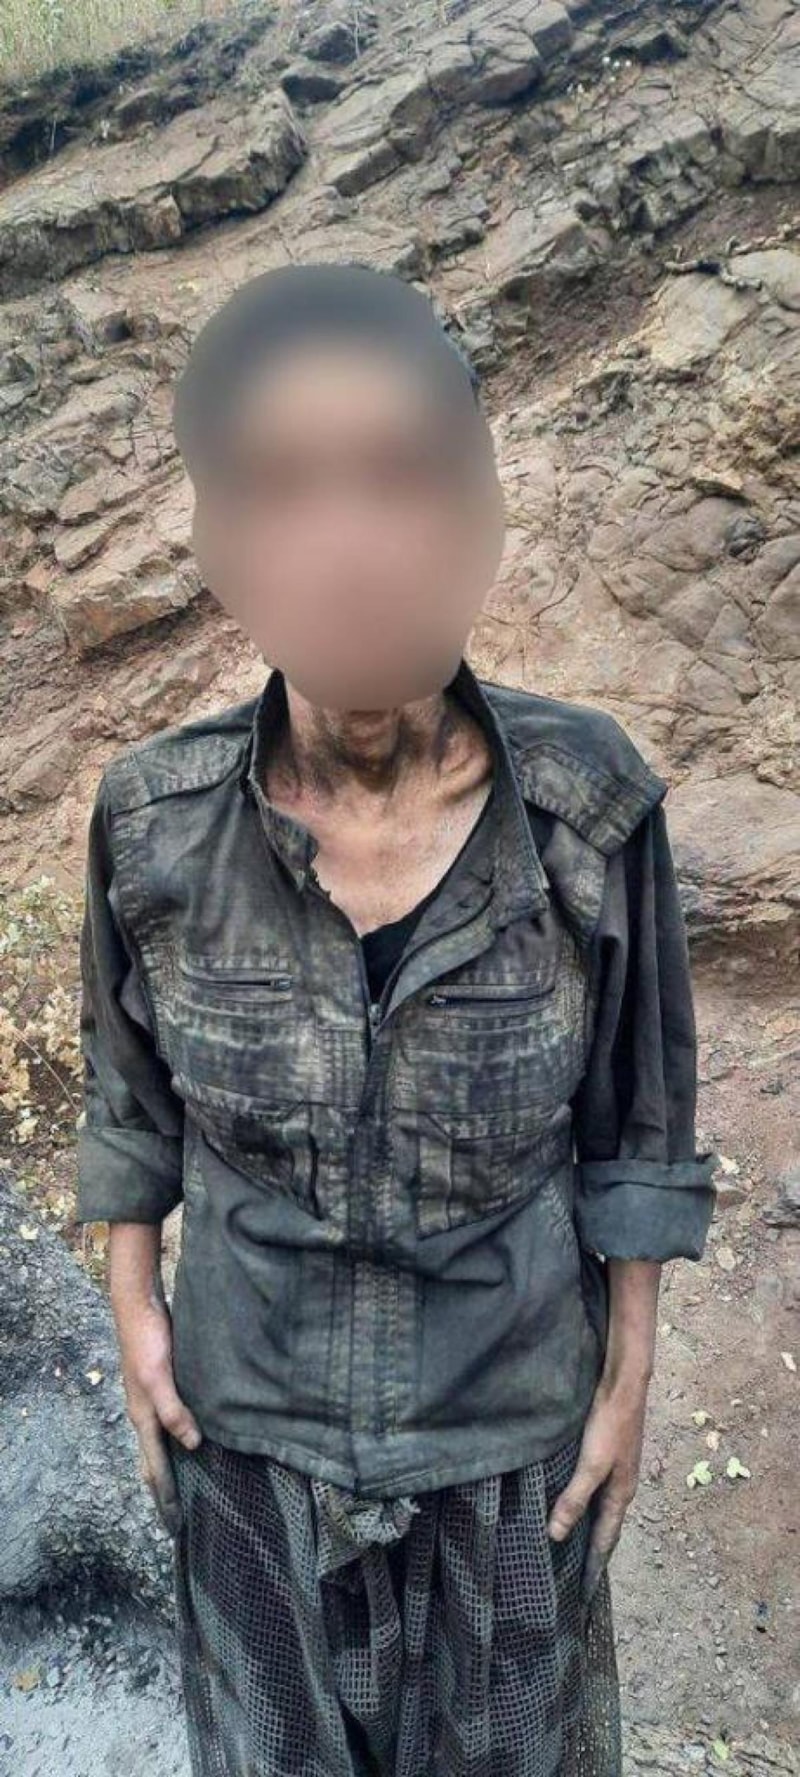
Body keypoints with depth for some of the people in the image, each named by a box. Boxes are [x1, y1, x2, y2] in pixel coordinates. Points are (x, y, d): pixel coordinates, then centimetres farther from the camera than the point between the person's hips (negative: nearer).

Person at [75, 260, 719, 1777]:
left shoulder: (594, 807, -21)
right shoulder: (156, 818, -18)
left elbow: (634, 1131, -9)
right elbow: (128, 1093, -2)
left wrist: (629, 1383, -3)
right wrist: (134, 1311, 1)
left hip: (510, 1408, 0)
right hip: (250, 1406, 1)